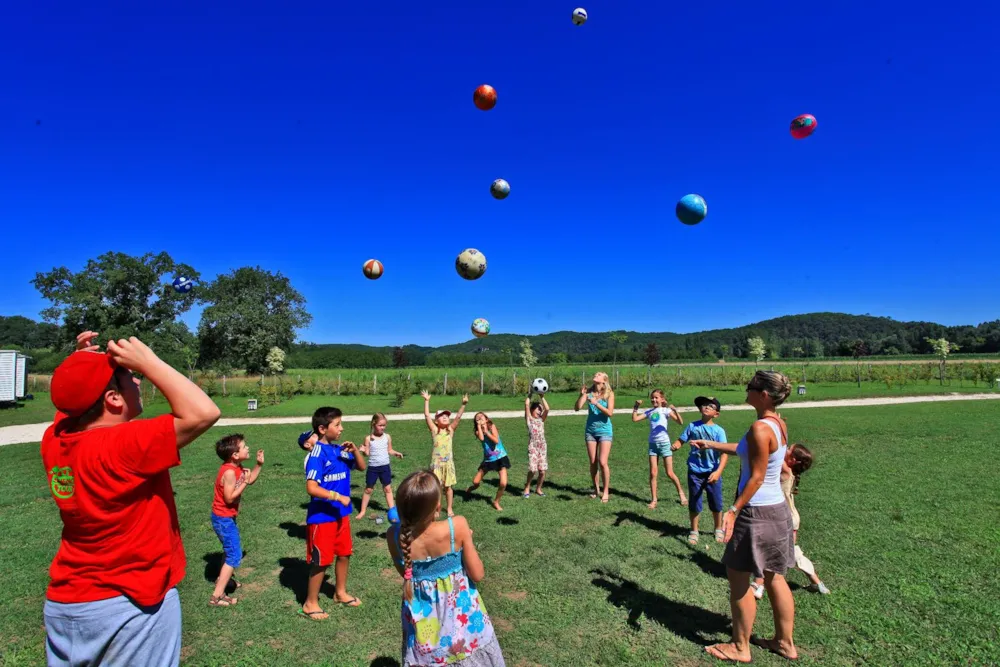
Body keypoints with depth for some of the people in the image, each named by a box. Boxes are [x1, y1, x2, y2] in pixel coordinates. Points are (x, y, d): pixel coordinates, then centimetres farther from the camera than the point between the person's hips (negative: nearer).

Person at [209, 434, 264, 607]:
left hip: (227, 517, 10)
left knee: (232, 549, 27)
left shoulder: (237, 467, 0)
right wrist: (244, 482, -24)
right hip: (223, 519, -10)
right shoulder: (229, 472, -28)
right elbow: (229, 498, -28)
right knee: (235, 556, -7)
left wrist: (259, 464, 2)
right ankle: (217, 596, -3)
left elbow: (250, 480, 13)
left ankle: (222, 578, 47)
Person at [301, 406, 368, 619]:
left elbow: (362, 466, 10)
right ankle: (310, 604, 24)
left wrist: (354, 449, -7)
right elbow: (311, 488, -25)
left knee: (344, 554, 19)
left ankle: (340, 593, 39)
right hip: (322, 517, -7)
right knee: (321, 561, 5)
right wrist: (337, 496, -25)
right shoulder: (318, 454, -20)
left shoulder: (340, 450, 1)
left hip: (341, 514, 7)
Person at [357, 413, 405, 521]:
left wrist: (396, 453, -12)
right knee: (368, 489, 10)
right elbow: (367, 453, -6)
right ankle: (362, 511, 22)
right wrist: (364, 450, -28)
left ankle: (392, 510, 21)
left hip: (385, 467, 2)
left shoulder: (387, 437, -3)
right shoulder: (368, 438, -10)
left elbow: (389, 450, 6)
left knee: (387, 488, 11)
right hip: (373, 467, -2)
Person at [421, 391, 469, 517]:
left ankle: (450, 508, 21)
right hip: (436, 462, -1)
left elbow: (458, 417, -7)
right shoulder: (434, 429, -2)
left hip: (448, 462, 1)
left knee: (448, 486, 9)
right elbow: (427, 416, -9)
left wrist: (464, 404, -17)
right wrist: (426, 401, -13)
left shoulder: (451, 429, 2)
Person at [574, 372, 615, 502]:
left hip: (604, 431, -3)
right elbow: (577, 408, -6)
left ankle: (606, 491, 7)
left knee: (602, 462, -8)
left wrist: (596, 403, -24)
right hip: (590, 431, 3)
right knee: (593, 462, 8)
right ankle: (596, 489, 23)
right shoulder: (589, 392, -1)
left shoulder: (609, 394, -6)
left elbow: (610, 413, -16)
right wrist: (582, 395, -18)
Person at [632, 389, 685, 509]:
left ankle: (681, 493, 26)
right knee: (653, 473, 0)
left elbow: (680, 422, -15)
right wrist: (636, 407, -3)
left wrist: (675, 410, -29)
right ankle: (653, 500, 9)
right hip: (653, 444, 3)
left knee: (670, 473, 2)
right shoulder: (649, 412, 7)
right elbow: (634, 419, 2)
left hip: (664, 443, -3)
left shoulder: (666, 410, -4)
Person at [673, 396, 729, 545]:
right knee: (694, 503, 11)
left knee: (716, 504, 13)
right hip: (695, 471, 1)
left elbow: (725, 452, -16)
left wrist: (718, 471, -28)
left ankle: (718, 530, 38)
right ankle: (694, 531, 30)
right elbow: (681, 440, -1)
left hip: (712, 472, -1)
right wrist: (675, 445, -26)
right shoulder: (693, 426, -4)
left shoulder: (718, 430, -11)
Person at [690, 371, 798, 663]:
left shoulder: (760, 429, -24)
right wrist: (710, 444, 26)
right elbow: (745, 450, 19)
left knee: (738, 578, 7)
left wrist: (734, 511, -19)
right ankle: (785, 642, 34)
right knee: (774, 577, 21)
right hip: (777, 508, 9)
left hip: (757, 511, -9)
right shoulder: (779, 424, 5)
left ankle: (740, 648, 22)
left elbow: (756, 478, -22)